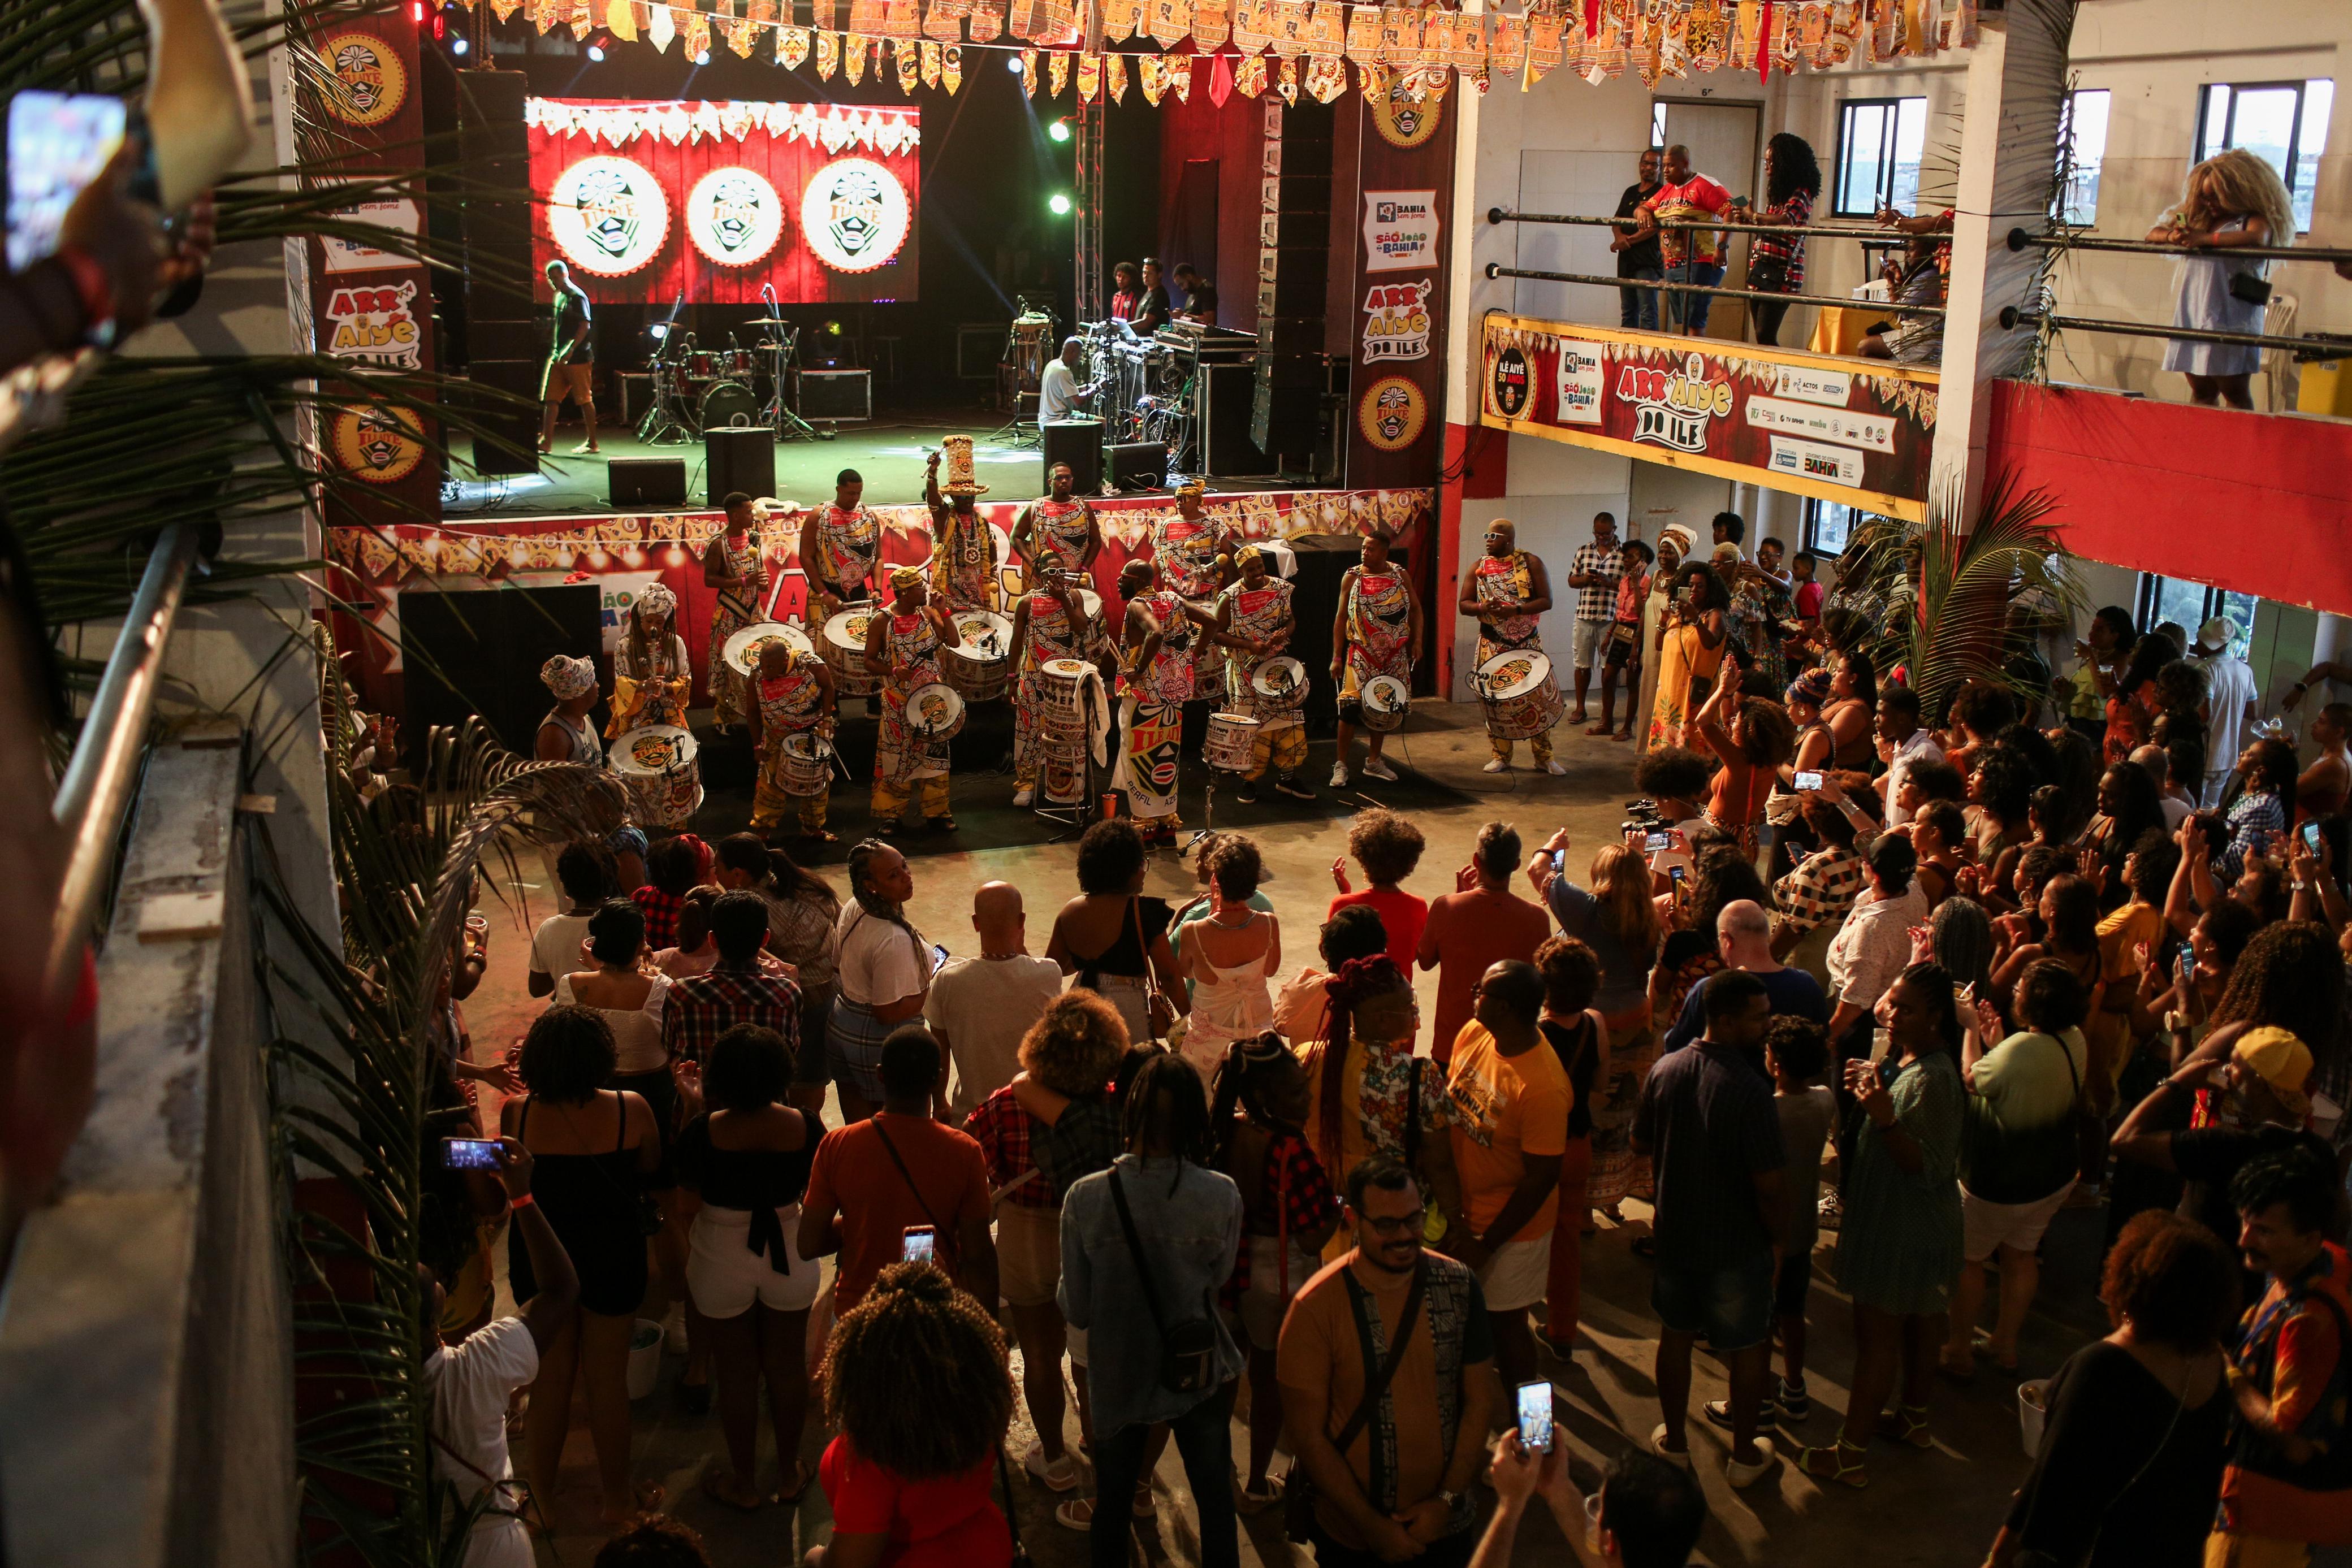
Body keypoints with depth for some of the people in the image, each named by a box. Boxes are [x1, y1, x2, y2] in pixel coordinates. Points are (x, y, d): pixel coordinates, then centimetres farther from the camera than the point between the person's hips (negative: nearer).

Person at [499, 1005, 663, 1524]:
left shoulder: (517, 1113, -18)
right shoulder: (631, 1111, -20)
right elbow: (650, 1170, -2)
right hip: (613, 1259, -1)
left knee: (550, 1377, 18)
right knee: (608, 1379, 15)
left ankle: (542, 1498, 33)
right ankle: (617, 1497, 30)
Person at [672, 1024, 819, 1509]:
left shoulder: (703, 1133, -22)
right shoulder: (802, 1127, -16)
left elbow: (689, 1206, -10)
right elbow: (808, 1190, 0)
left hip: (723, 1262, -2)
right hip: (789, 1257, 2)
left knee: (736, 1374, 15)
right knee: (788, 1368, 18)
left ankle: (744, 1482, 29)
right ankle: (790, 1473, 34)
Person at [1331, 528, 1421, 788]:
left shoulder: (1399, 574, 3)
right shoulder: (1352, 577, -3)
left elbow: (1416, 608, 10)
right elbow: (1341, 617, -1)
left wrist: (1417, 640, -4)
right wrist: (1337, 657, -6)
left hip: (1395, 655, 3)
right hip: (1362, 653, -3)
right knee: (1351, 705, -11)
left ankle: (1373, 762, 24)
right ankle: (1341, 765, -3)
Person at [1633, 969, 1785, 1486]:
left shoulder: (1665, 1070, -9)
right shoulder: (1750, 1091, -28)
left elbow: (1642, 1143, 6)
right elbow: (1770, 1186, -23)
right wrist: (1779, 1237, -6)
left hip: (1675, 1230, 5)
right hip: (1737, 1244, -5)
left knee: (1676, 1334, 21)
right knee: (1750, 1347, 15)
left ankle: (1674, 1441, 36)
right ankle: (1744, 1454, 29)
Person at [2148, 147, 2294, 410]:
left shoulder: (2254, 219, 0)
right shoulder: (2198, 219, 20)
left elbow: (2257, 239, -23)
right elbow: (2153, 235, 17)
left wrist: (2206, 239, -24)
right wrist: (2172, 236, -6)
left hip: (2231, 318, -6)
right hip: (2193, 317, 6)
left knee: (2234, 392, -7)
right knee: (2201, 392, 7)